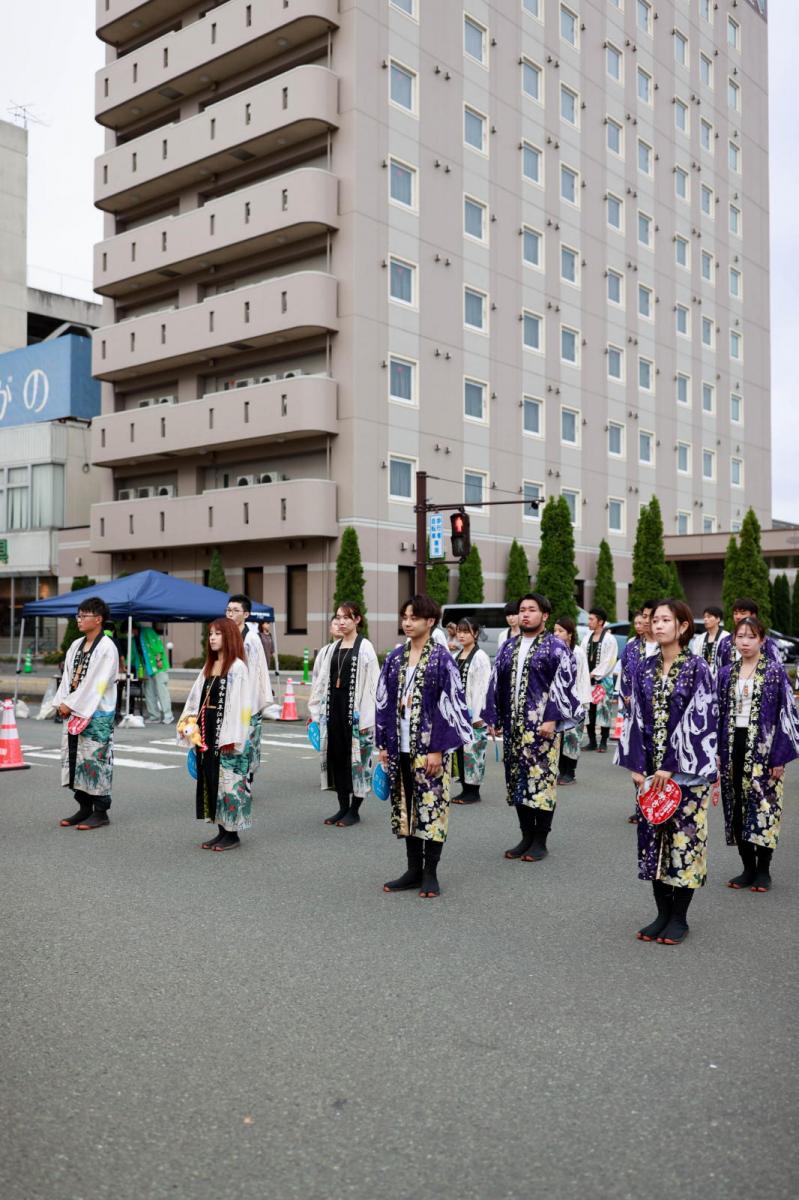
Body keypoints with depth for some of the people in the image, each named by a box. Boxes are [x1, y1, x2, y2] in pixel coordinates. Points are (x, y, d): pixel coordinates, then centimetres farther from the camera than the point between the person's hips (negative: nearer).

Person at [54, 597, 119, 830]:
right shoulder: (76, 645, 12)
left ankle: (101, 812, 4)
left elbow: (97, 683, -16)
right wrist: (61, 703, -1)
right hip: (74, 711, 8)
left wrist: (70, 704, -13)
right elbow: (68, 676, 12)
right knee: (75, 758, 9)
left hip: (97, 714, -7)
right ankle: (84, 808, 20)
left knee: (94, 759, -4)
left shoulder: (107, 647, -11)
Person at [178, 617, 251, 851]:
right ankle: (222, 831, 19)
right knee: (210, 779, 10)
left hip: (225, 734, -8)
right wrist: (191, 725, 4)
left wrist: (230, 738, -19)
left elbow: (239, 704, -15)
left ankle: (232, 834, 8)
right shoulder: (209, 666, 15)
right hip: (207, 731, 8)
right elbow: (197, 698, 15)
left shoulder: (237, 667, -10)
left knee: (227, 780, -2)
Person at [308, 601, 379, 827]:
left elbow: (371, 683, -11)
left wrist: (366, 718, -16)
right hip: (333, 706, 6)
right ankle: (343, 807, 20)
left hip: (354, 708, -6)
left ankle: (354, 810, 12)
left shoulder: (365, 648, -6)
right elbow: (321, 681, 14)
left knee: (355, 757, 1)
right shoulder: (332, 649, 13)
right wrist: (315, 711, 10)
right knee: (336, 756, 9)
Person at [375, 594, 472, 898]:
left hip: (430, 747, -5)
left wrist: (438, 749, -15)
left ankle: (430, 873, 12)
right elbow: (383, 702, 10)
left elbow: (450, 705, -11)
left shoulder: (442, 658, -7)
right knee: (406, 807, 10)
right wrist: (382, 744, 5)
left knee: (431, 806, 1)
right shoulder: (395, 657, 8)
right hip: (401, 747, 5)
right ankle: (414, 870, 21)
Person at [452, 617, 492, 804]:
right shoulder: (457, 656, 14)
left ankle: (473, 792, 6)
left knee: (472, 750, -4)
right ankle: (465, 789, 18)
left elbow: (482, 688, -15)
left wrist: (478, 715, -18)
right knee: (460, 749, 10)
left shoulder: (480, 657, -10)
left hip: (474, 713, -8)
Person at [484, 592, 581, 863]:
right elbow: (496, 684, 14)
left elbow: (563, 685, -10)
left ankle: (540, 841, 8)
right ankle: (526, 837, 20)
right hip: (513, 725, 6)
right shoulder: (508, 646, 13)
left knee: (541, 780, -2)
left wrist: (552, 718, -17)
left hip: (541, 725, -5)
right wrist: (494, 718, 8)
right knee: (517, 780, 9)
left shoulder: (555, 647, -3)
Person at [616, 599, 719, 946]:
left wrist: (672, 767, -15)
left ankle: (679, 918, 13)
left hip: (686, 769, -4)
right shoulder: (645, 669, 7)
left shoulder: (697, 669, -7)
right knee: (653, 837, 7)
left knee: (684, 835, 1)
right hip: (651, 771, 5)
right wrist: (636, 766, -1)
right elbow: (637, 719, 6)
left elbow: (698, 721, -12)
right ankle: (663, 913, 20)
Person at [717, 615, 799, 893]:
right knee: (737, 808, 6)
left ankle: (763, 870, 12)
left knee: (763, 807, -1)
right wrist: (718, 753, 6)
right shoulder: (726, 674, 8)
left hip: (763, 748, -4)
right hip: (733, 747, 4)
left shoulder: (774, 672, -3)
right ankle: (748, 868, 18)